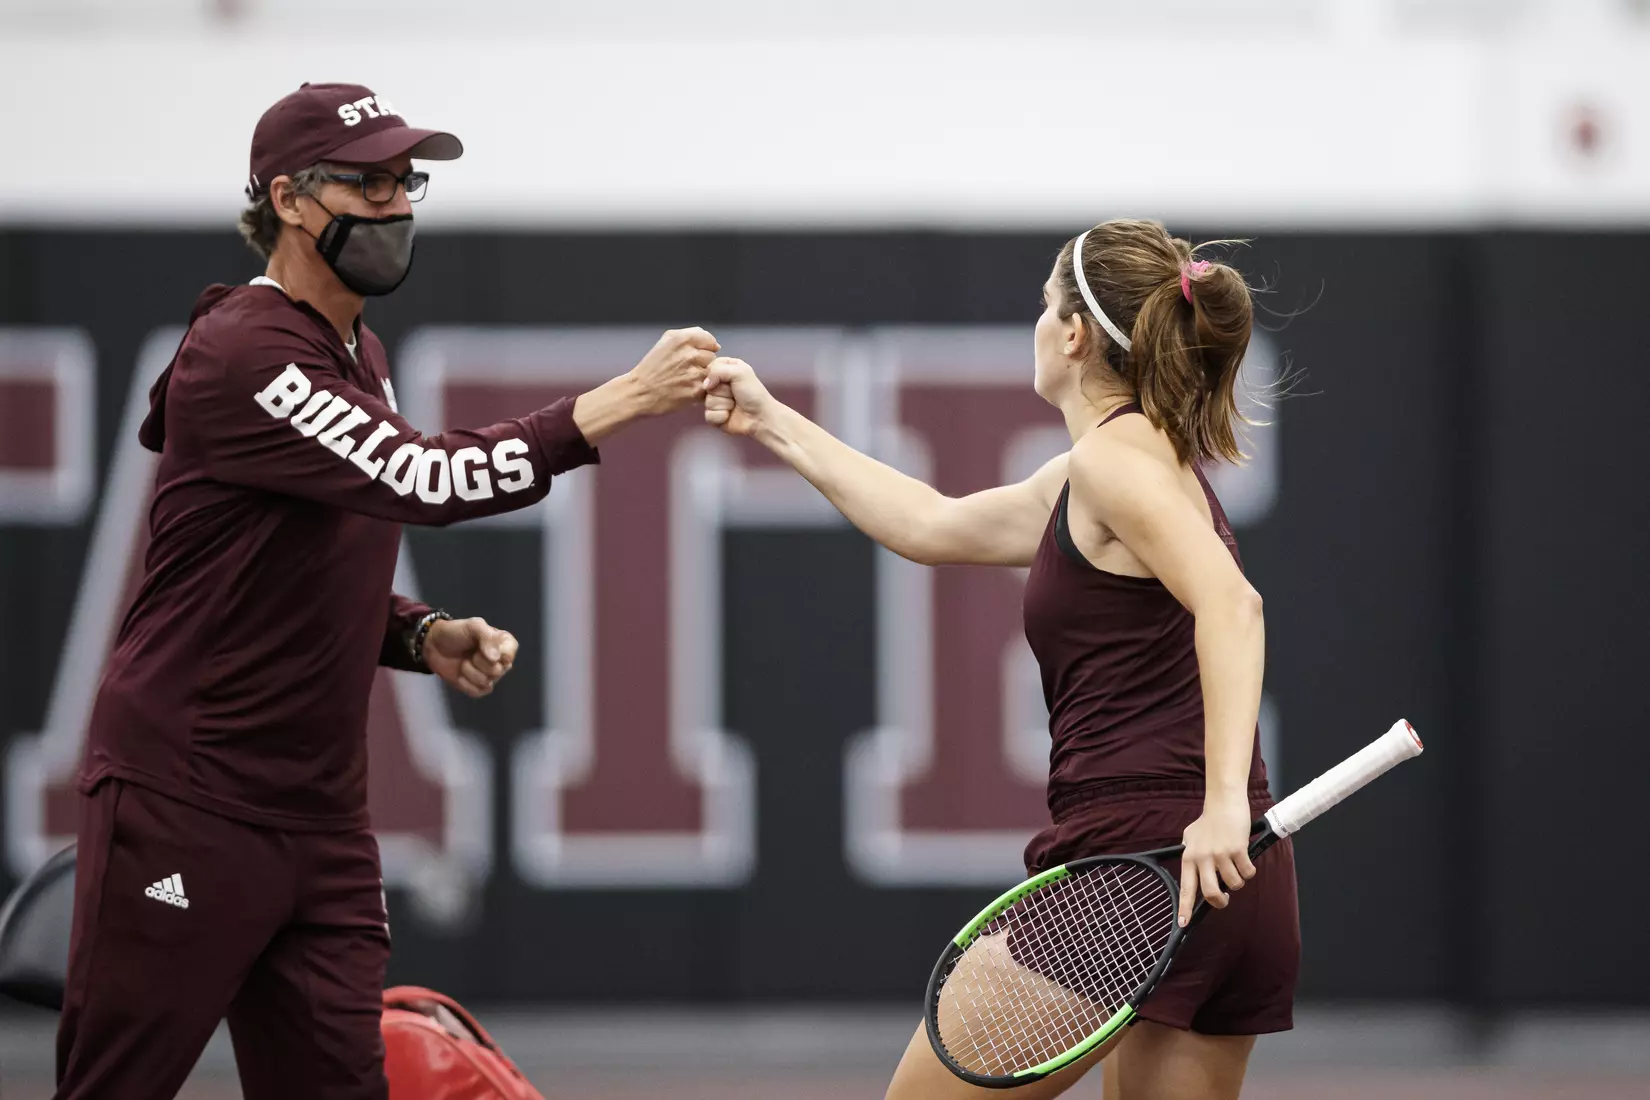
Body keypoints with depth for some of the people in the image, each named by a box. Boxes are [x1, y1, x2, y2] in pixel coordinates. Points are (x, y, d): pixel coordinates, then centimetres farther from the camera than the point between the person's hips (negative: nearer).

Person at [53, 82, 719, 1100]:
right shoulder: (239, 355, -14)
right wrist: (617, 405, -29)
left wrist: (423, 638, 3)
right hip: (186, 811, -8)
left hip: (322, 823, 8)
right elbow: (416, 480, -26)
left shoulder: (361, 359, 15)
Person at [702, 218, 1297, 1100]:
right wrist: (773, 424, 38)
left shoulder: (1116, 453, -8)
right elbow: (933, 525, 32)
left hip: (1132, 849, -9)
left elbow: (1229, 603, -24)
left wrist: (1225, 802, -33)